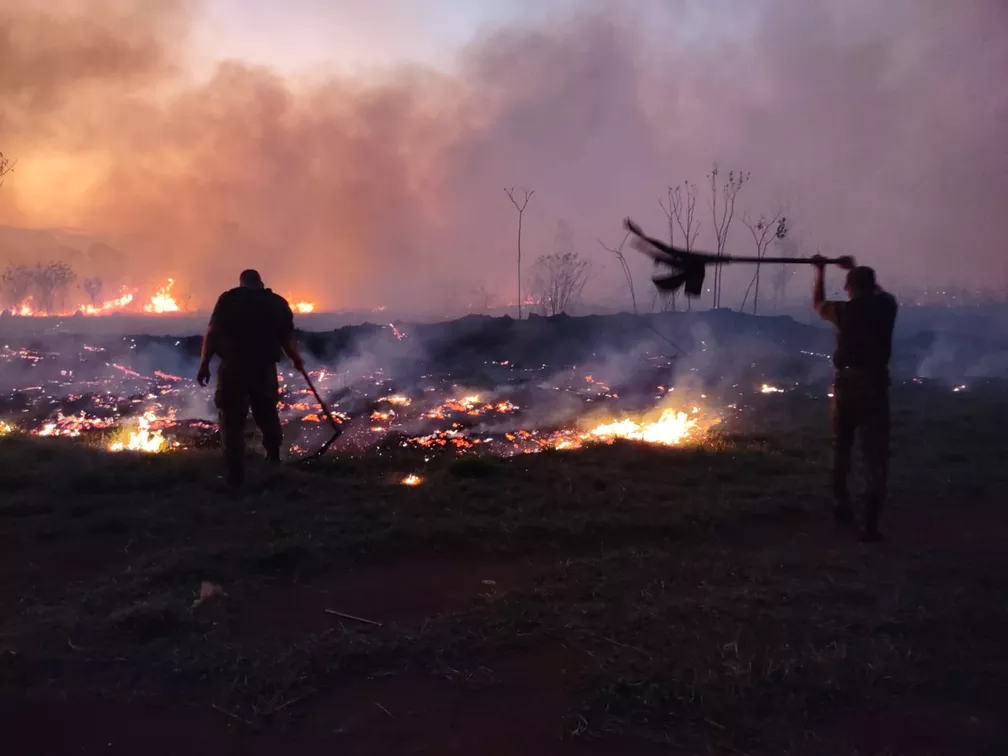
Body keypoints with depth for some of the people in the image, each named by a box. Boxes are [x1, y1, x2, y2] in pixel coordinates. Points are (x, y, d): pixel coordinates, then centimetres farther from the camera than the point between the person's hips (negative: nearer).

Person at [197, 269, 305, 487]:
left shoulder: (229, 298, 3)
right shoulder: (278, 303, 10)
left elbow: (212, 333, -5)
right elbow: (288, 338, 8)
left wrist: (204, 364, -2)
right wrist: (297, 360, 26)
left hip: (233, 368, -2)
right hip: (265, 368, 3)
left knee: (232, 421, 3)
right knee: (267, 415, 22)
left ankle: (236, 475, 1)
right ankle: (274, 457, 35)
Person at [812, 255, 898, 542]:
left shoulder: (843, 311, -2)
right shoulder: (886, 306, 0)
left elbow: (818, 304, 20)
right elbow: (875, 291, 24)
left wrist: (820, 272, 31)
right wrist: (856, 269, 35)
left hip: (845, 384, 1)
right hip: (874, 385, -1)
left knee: (841, 448, 20)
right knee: (875, 454, -2)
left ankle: (841, 505, 32)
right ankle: (870, 523, -10)